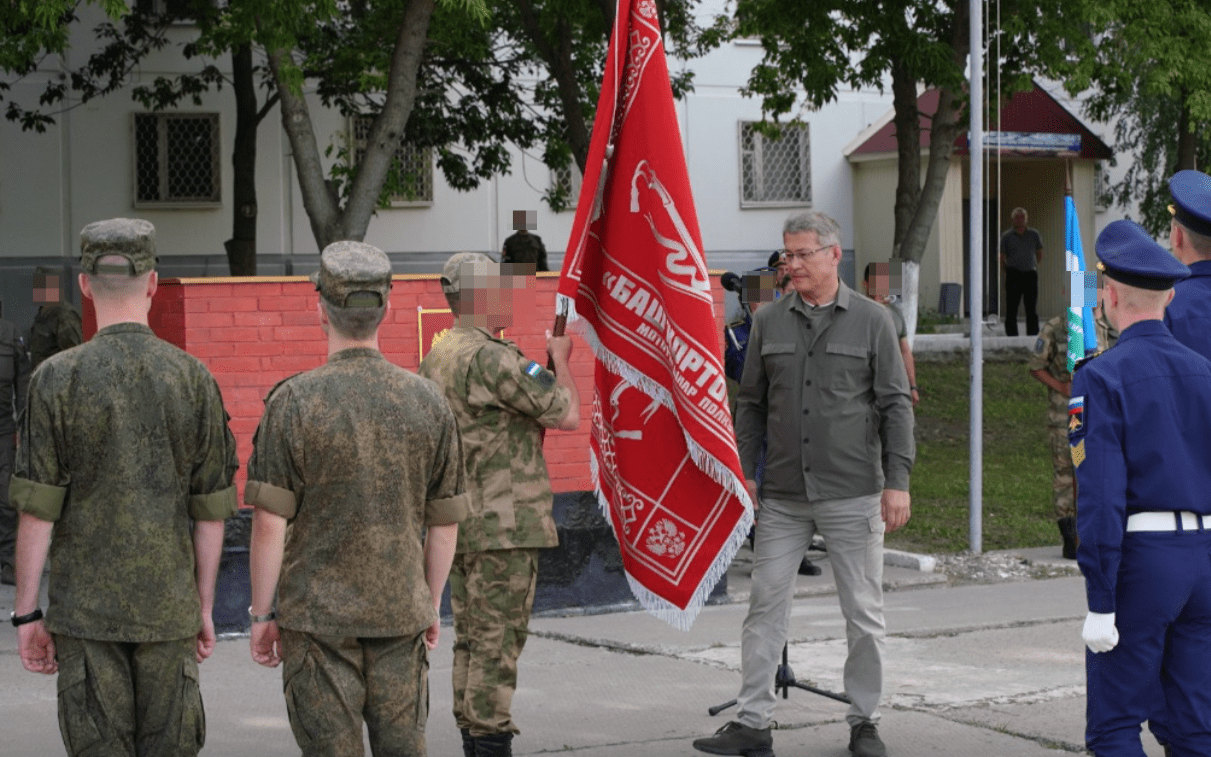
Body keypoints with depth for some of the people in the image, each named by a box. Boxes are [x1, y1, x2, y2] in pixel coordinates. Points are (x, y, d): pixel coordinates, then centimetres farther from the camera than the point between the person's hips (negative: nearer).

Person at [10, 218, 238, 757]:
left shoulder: (58, 378, -7)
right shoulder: (194, 379, -1)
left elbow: (37, 510, -8)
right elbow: (210, 512, 2)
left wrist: (26, 614, -1)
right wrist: (204, 608, 11)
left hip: (85, 610, -2)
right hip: (169, 608, 2)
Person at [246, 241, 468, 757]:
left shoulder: (293, 402, -10)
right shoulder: (427, 401, 0)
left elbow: (270, 524, -11)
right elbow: (445, 524, 5)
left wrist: (261, 614, -1)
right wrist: (431, 606, 17)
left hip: (318, 616, -3)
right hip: (400, 614, 3)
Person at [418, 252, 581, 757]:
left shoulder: (435, 360, 13)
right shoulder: (491, 358, -17)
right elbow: (567, 414, -13)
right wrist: (560, 360, 2)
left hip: (460, 522, 9)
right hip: (503, 525, -9)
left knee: (471, 639, 12)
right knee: (498, 640, -6)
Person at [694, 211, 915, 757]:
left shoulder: (872, 321, 0)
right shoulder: (768, 322, 7)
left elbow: (895, 405, 0)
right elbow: (752, 404, 13)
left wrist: (897, 481, -7)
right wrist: (743, 471, 5)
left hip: (853, 493, -2)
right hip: (783, 496, 2)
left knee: (863, 613, 3)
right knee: (765, 605, 1)